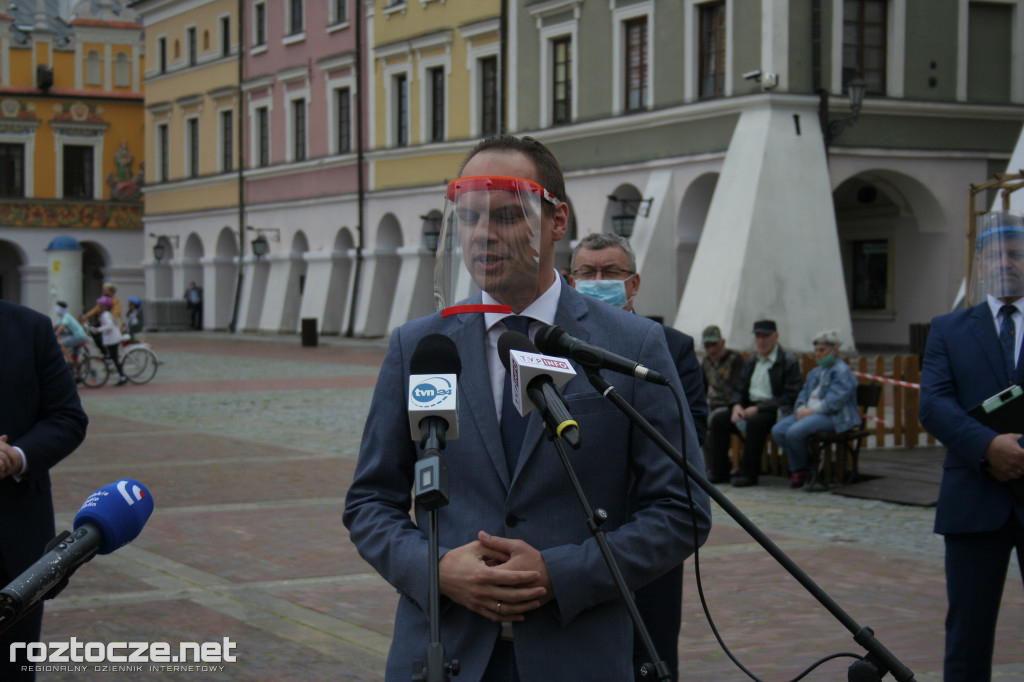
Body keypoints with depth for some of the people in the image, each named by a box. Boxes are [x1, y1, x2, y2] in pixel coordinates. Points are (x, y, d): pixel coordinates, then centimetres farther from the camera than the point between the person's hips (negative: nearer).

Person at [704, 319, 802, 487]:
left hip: (774, 411, -7)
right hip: (750, 408, 7)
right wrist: (736, 405, -5)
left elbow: (790, 397, -15)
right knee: (718, 419, -11)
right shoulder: (751, 362, 18)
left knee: (755, 422, -36)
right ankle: (719, 471, -9)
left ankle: (748, 473, -26)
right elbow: (739, 389, 20)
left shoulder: (788, 361, -6)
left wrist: (758, 408, -19)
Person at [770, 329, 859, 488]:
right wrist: (801, 408, 0)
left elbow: (835, 401, -18)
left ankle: (799, 469, -5)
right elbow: (805, 392, 23)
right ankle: (798, 467, -5)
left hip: (832, 417, -10)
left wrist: (811, 411, -18)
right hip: (810, 413, 10)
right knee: (777, 430, -12)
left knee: (794, 432, -30)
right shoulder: (816, 372, 24)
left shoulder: (842, 371, -7)